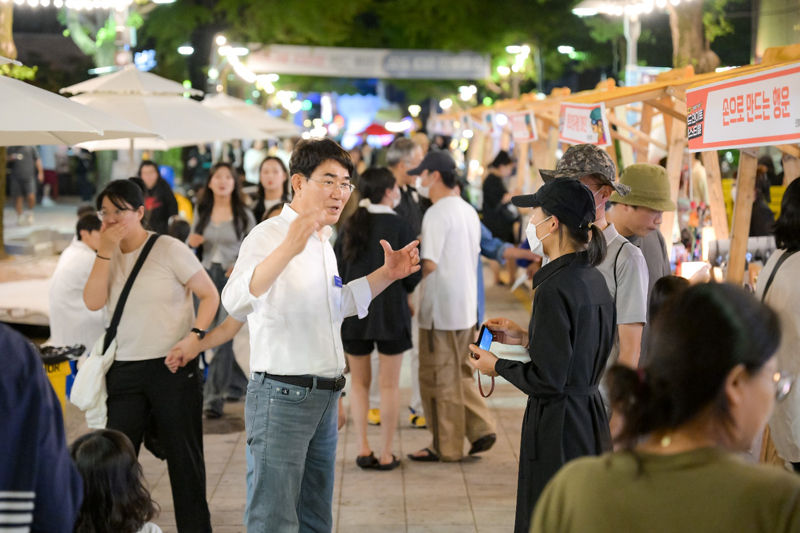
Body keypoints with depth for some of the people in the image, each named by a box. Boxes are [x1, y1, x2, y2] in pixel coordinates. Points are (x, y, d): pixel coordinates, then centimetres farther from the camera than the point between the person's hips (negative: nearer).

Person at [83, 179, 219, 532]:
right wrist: (106, 249, -12)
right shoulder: (108, 256, 6)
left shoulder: (169, 249, -6)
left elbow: (210, 295, -4)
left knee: (184, 456, 6)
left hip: (172, 367, -3)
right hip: (125, 369, 4)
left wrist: (195, 335, -18)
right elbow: (93, 302, -8)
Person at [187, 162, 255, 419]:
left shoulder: (244, 215, 0)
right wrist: (191, 242, -4)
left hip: (232, 279, -4)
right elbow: (194, 245, 19)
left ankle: (214, 398, -8)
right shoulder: (201, 213, 9)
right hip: (206, 276, 4)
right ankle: (238, 384, 30)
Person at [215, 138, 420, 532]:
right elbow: (235, 301, -33)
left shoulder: (322, 241, 14)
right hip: (282, 394, -9)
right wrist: (287, 249, -46)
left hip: (324, 396, 9)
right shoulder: (269, 235, -14)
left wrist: (387, 274, 19)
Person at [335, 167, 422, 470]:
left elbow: (338, 272, 3)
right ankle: (386, 455, 8)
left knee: (360, 383, 14)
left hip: (354, 312, 3)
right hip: (390, 313, -3)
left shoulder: (350, 227, 2)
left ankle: (364, 450, 13)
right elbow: (412, 277, -9)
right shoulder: (400, 228, -9)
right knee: (389, 386, 5)